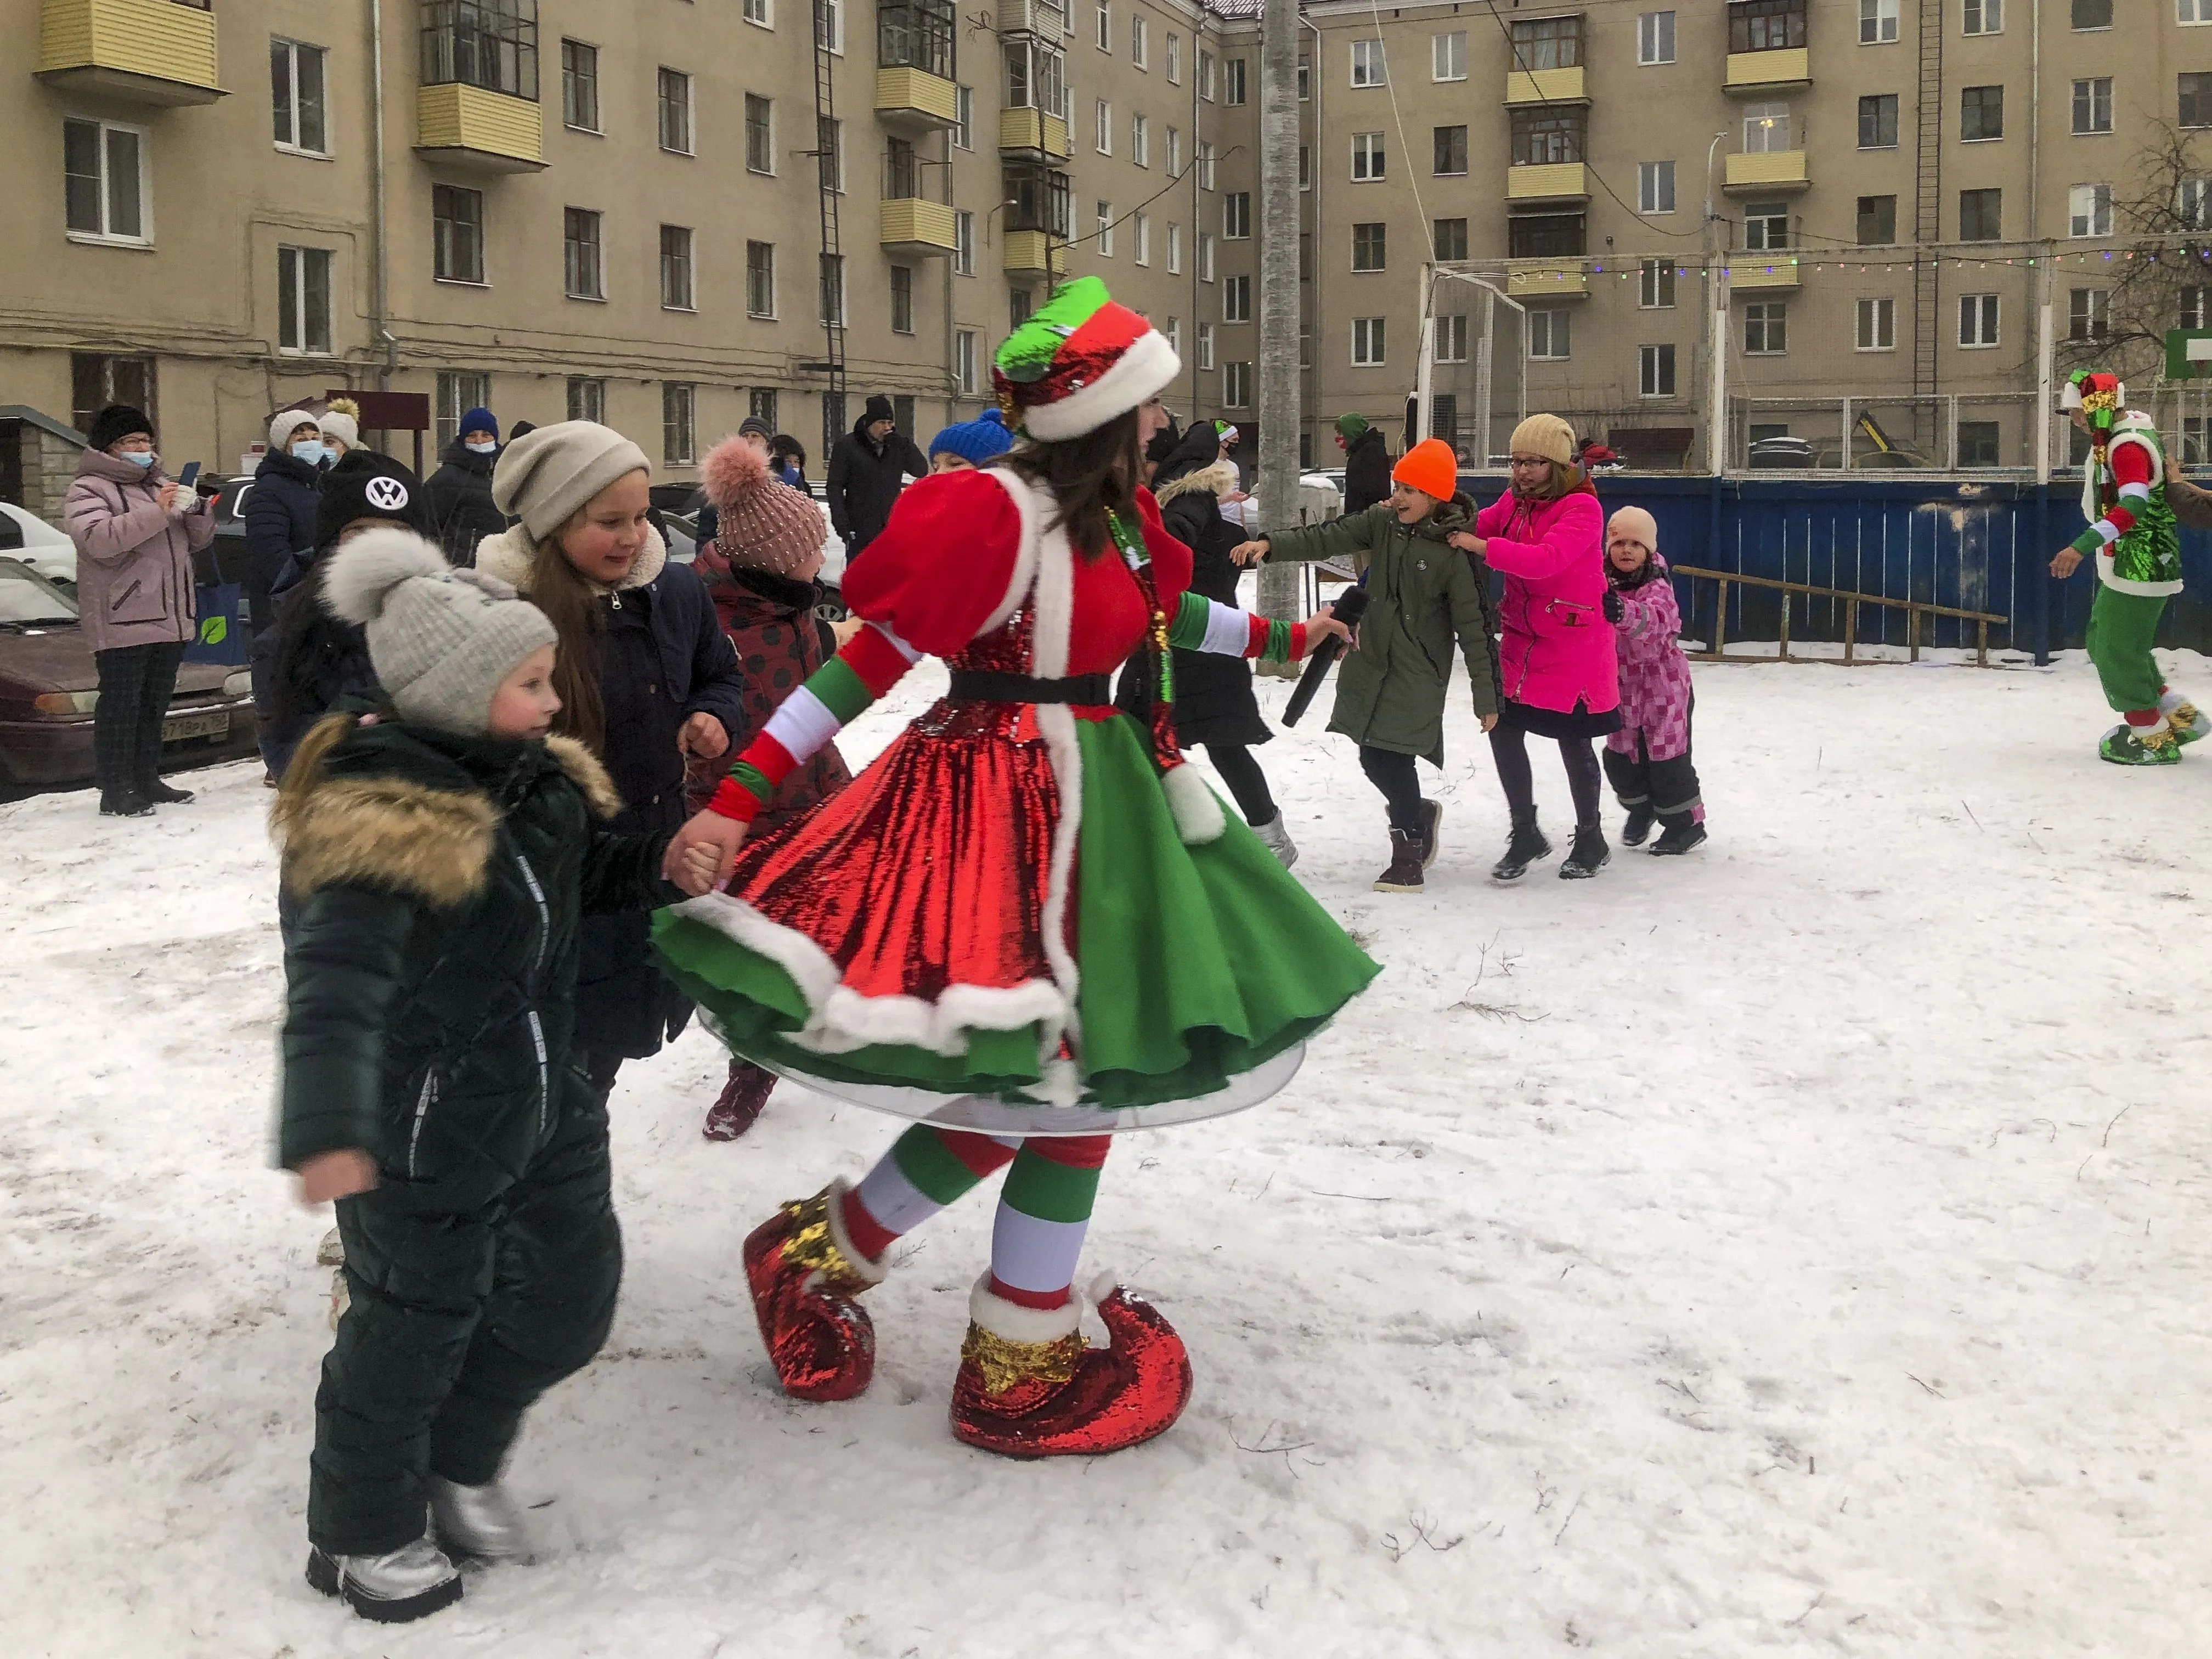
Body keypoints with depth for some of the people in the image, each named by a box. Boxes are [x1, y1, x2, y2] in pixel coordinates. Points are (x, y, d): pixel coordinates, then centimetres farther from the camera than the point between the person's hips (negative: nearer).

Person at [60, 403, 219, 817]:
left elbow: (196, 541, 20)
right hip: (123, 623, -7)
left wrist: (199, 511, -3)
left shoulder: (162, 485, 21)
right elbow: (97, 538, -21)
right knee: (120, 706, -7)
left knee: (154, 705, 13)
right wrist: (156, 512, -26)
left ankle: (147, 782, 21)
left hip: (171, 619, 7)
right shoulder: (87, 490, -2)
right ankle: (116, 792, -6)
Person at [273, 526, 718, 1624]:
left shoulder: (538, 780, 1)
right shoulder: (387, 818, -27)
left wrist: (670, 864, -1)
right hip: (422, 1132, -8)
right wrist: (324, 1121, -50)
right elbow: (336, 980, -37)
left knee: (573, 1295, 17)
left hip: (543, 1105, 8)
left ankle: (459, 1460, 41)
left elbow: (593, 878, 20)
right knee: (414, 1327, 7)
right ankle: (363, 1535, 30)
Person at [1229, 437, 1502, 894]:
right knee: (1376, 758, 9)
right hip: (1372, 660, 6)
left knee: (1386, 756, -12)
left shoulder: (1454, 553, -15)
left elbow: (1474, 627, -12)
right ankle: (1420, 815, 37)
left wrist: (1486, 697, -10)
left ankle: (1409, 854, 6)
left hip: (1419, 672, -6)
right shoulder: (1383, 522, 1)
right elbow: (1327, 538, -6)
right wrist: (1270, 544, -23)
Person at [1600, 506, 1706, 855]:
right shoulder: (1604, 585, -1)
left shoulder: (1658, 587, -19)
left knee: (1666, 756, -1)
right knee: (1619, 756, 12)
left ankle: (1687, 823, 18)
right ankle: (1641, 807, 40)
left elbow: (1655, 618, -43)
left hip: (1664, 686, -6)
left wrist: (1624, 612, -61)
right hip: (1622, 687, 6)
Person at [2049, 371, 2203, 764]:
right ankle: (2180, 717, 22)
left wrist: (2083, 545, -42)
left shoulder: (2127, 445, -21)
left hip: (2137, 568, -11)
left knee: (2117, 653, -4)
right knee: (2102, 643, 17)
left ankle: (2154, 740, 7)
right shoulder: (2115, 438, 12)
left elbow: (2133, 505, -34)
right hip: (2126, 567, 11)